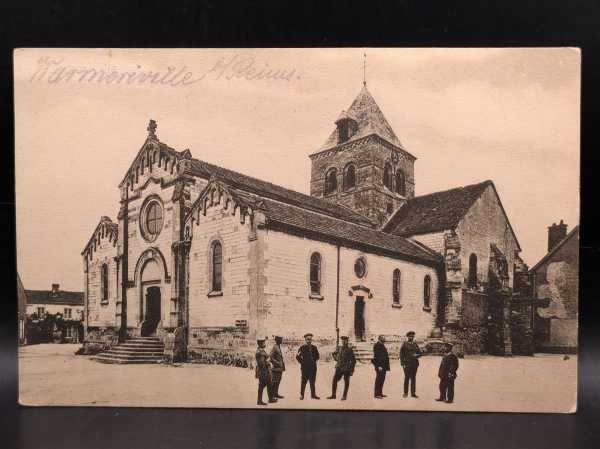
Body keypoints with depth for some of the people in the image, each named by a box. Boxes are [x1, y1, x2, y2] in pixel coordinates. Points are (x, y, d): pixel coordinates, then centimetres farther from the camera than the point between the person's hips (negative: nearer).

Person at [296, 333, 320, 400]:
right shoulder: (302, 348, -5)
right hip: (305, 367, -4)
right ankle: (302, 395, 9)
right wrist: (302, 362, -4)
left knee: (312, 381, 8)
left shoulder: (314, 348, 8)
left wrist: (314, 361, 10)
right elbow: (297, 356, -4)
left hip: (313, 367, 4)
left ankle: (313, 394, 15)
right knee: (304, 381, 0)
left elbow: (317, 356, 21)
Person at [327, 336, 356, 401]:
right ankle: (333, 395, 11)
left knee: (346, 382, 4)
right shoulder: (338, 349, 7)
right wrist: (336, 359, 10)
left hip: (347, 369, -4)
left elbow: (353, 360, -2)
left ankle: (344, 396, 14)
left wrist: (352, 370, -4)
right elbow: (334, 354, 28)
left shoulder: (349, 350, -4)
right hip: (339, 368, 4)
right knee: (334, 380, 1)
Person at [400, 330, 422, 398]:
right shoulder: (405, 344, -1)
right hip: (407, 363, -4)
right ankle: (405, 392, 8)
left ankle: (413, 393, 12)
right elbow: (401, 354, -4)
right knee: (407, 378, 0)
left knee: (413, 378, 7)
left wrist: (416, 355, -6)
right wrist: (403, 363, -9)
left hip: (414, 364, 4)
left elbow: (420, 353, 15)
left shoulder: (415, 344, 11)